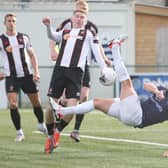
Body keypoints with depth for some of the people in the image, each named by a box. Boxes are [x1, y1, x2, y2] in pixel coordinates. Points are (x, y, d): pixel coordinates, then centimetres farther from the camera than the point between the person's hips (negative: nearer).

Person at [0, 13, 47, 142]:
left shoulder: (24, 38, 4)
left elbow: (32, 55, 10)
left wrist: (36, 72, 1)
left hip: (27, 75, 2)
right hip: (11, 77, -2)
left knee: (36, 102, 8)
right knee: (13, 105, -14)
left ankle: (42, 124, 33)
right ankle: (19, 132, -2)